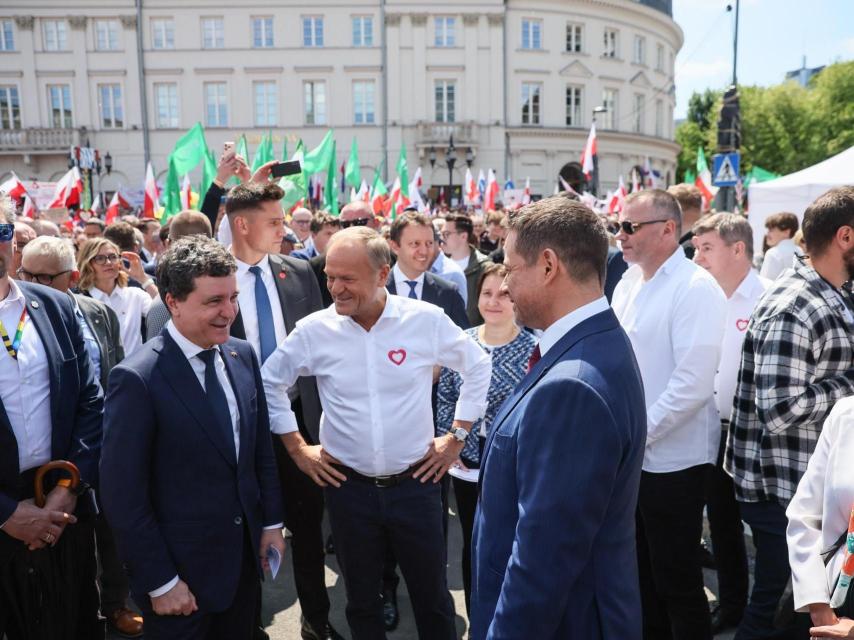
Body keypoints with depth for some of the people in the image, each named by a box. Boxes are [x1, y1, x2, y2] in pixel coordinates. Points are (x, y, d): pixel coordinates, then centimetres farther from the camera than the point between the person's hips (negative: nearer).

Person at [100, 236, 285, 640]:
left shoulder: (242, 355, -1)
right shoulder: (138, 379, -21)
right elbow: (123, 496, -17)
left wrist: (271, 523, 7)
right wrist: (160, 582, -13)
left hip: (246, 553, 6)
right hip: (182, 567, -5)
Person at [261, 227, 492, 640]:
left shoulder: (427, 319, -10)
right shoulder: (314, 329, -9)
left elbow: (477, 367, 5)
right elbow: (270, 383, 6)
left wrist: (458, 436, 3)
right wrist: (297, 449, 3)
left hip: (415, 483, 0)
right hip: (348, 487, 1)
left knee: (432, 597, 15)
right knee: (361, 600, 18)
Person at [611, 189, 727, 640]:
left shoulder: (696, 288, -16)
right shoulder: (629, 282, 7)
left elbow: (693, 384, -22)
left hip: (672, 458, -7)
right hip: (629, 453, 7)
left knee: (676, 579, 9)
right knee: (641, 569, 22)